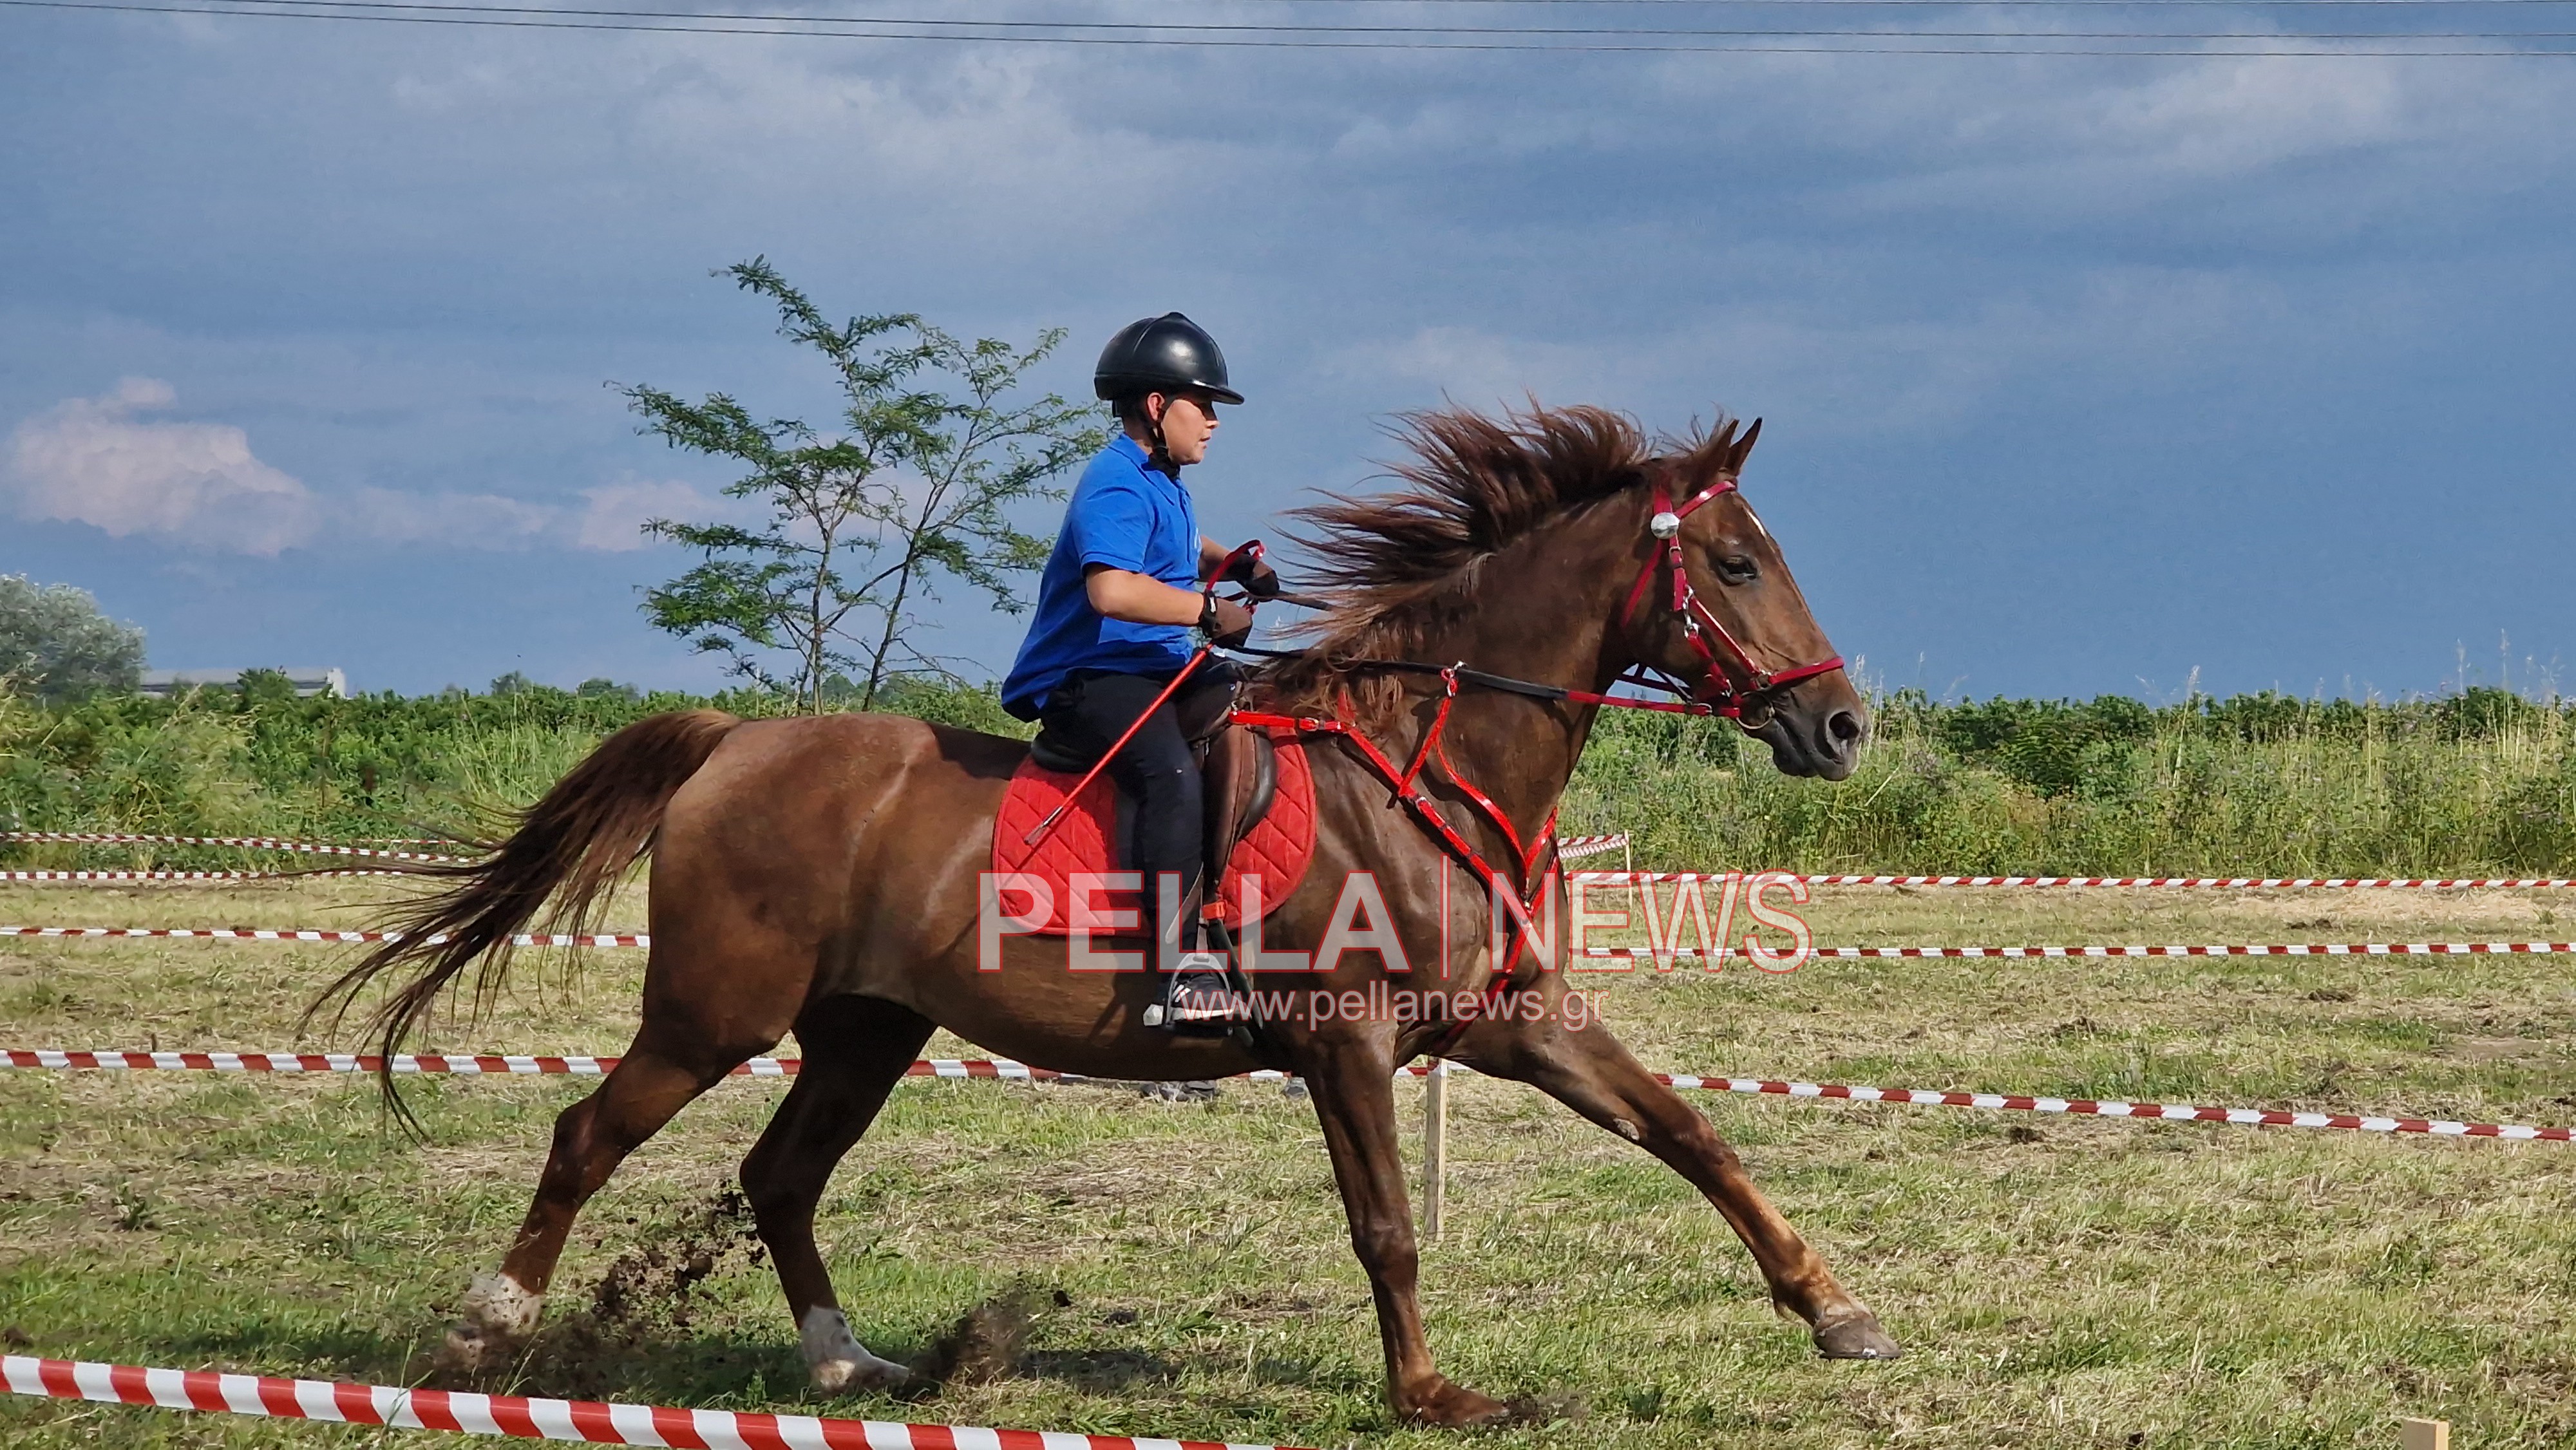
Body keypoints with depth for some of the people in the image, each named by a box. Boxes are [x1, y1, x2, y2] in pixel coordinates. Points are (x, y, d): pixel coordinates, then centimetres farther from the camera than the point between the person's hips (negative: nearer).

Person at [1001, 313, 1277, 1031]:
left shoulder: (1163, 483, 21)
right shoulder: (1117, 487, -13)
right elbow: (1111, 588, -31)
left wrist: (1235, 565, 25)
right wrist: (1209, 611, -25)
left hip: (1159, 671, 11)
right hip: (1089, 680, -11)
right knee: (1171, 775, -34)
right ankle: (1184, 967, -44)